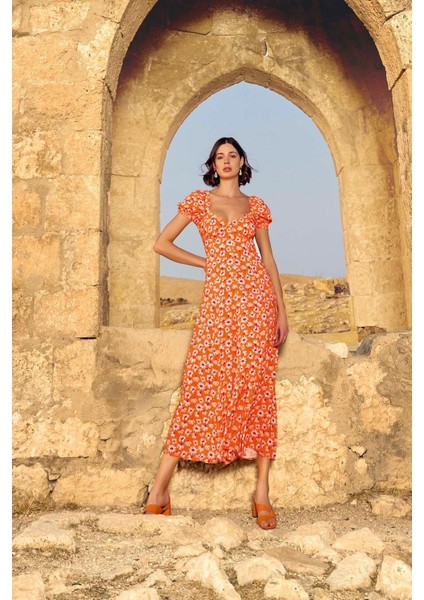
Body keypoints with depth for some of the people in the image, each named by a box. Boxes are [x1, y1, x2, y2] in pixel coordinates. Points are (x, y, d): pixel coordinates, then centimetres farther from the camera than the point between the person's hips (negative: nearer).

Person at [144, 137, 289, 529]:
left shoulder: (256, 206, 16)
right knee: (202, 386, -6)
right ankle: (159, 490, 1)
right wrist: (205, 262, 5)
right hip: (218, 296, -1)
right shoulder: (198, 200, 14)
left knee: (258, 385, -2)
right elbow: (162, 243, 10)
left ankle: (262, 492, 5)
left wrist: (282, 310, 5)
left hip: (256, 294, 1)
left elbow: (268, 258, 12)